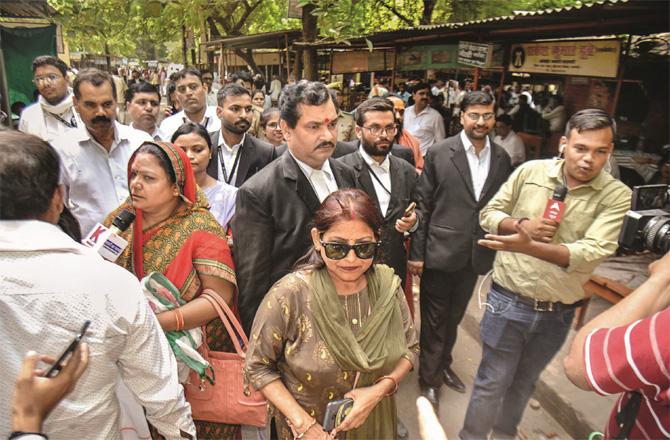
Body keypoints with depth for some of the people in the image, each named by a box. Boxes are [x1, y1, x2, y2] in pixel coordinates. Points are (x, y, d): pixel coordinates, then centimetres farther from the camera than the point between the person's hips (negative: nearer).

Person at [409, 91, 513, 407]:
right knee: (433, 321, 10)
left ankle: (444, 365, 44)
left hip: (476, 254, 4)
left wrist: (498, 249, 6)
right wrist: (416, 253, -9)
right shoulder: (439, 153, -9)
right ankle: (429, 378, 30)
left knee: (454, 318, 22)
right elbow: (423, 206, -8)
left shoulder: (501, 158, 3)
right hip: (440, 251, -4)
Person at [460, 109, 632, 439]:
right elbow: (488, 214, 2)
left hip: (558, 313, 2)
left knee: (524, 382, 25)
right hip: (508, 301, -1)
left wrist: (528, 246, -35)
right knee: (492, 382, 11)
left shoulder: (616, 195, -9)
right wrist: (521, 224, -19)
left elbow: (591, 253, -22)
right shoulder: (531, 171, -7)